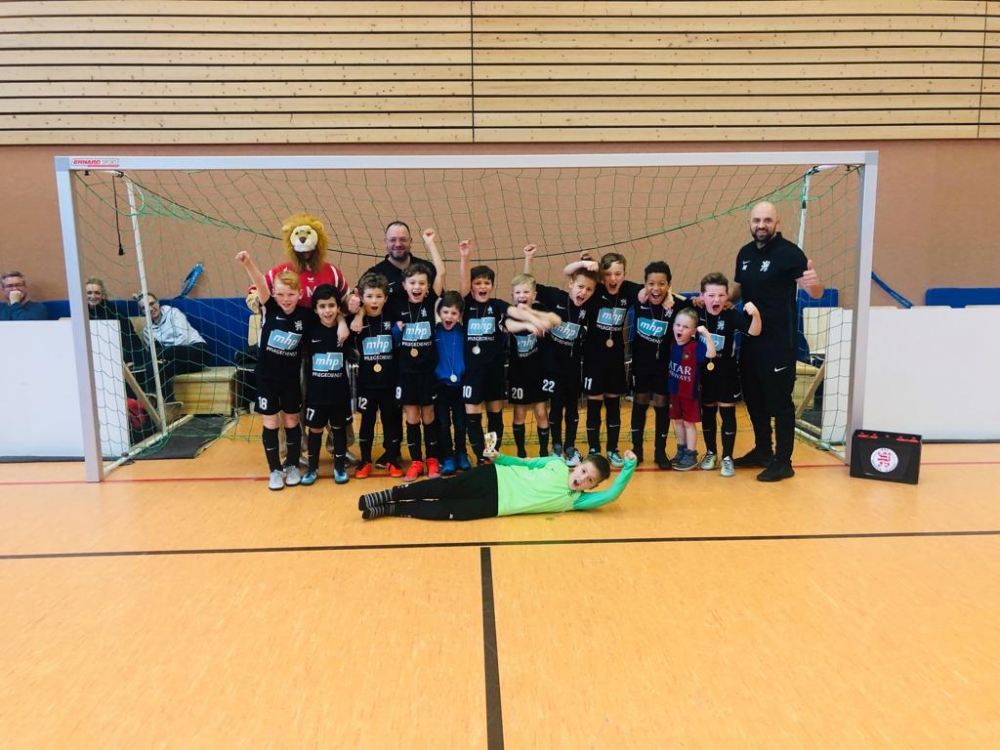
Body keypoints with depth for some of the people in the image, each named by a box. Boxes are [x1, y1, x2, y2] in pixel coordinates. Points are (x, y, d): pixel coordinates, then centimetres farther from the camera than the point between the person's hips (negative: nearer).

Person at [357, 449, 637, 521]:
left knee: (445, 511, -12)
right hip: (496, 477, 0)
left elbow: (610, 495, -12)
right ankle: (390, 495, 1)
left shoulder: (574, 500, -1)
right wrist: (498, 457, -6)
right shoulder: (557, 463, 3)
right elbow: (525, 463, 10)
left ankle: (393, 509, -1)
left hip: (497, 505, 0)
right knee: (444, 488, -12)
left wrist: (629, 468, -20)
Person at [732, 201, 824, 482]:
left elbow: (815, 294, -16)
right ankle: (762, 450, 31)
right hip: (751, 338, 7)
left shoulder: (789, 252, -12)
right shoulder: (745, 253, 8)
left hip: (779, 341, -7)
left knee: (779, 401, -1)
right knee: (753, 397, 16)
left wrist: (814, 283, -39)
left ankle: (783, 462, 10)